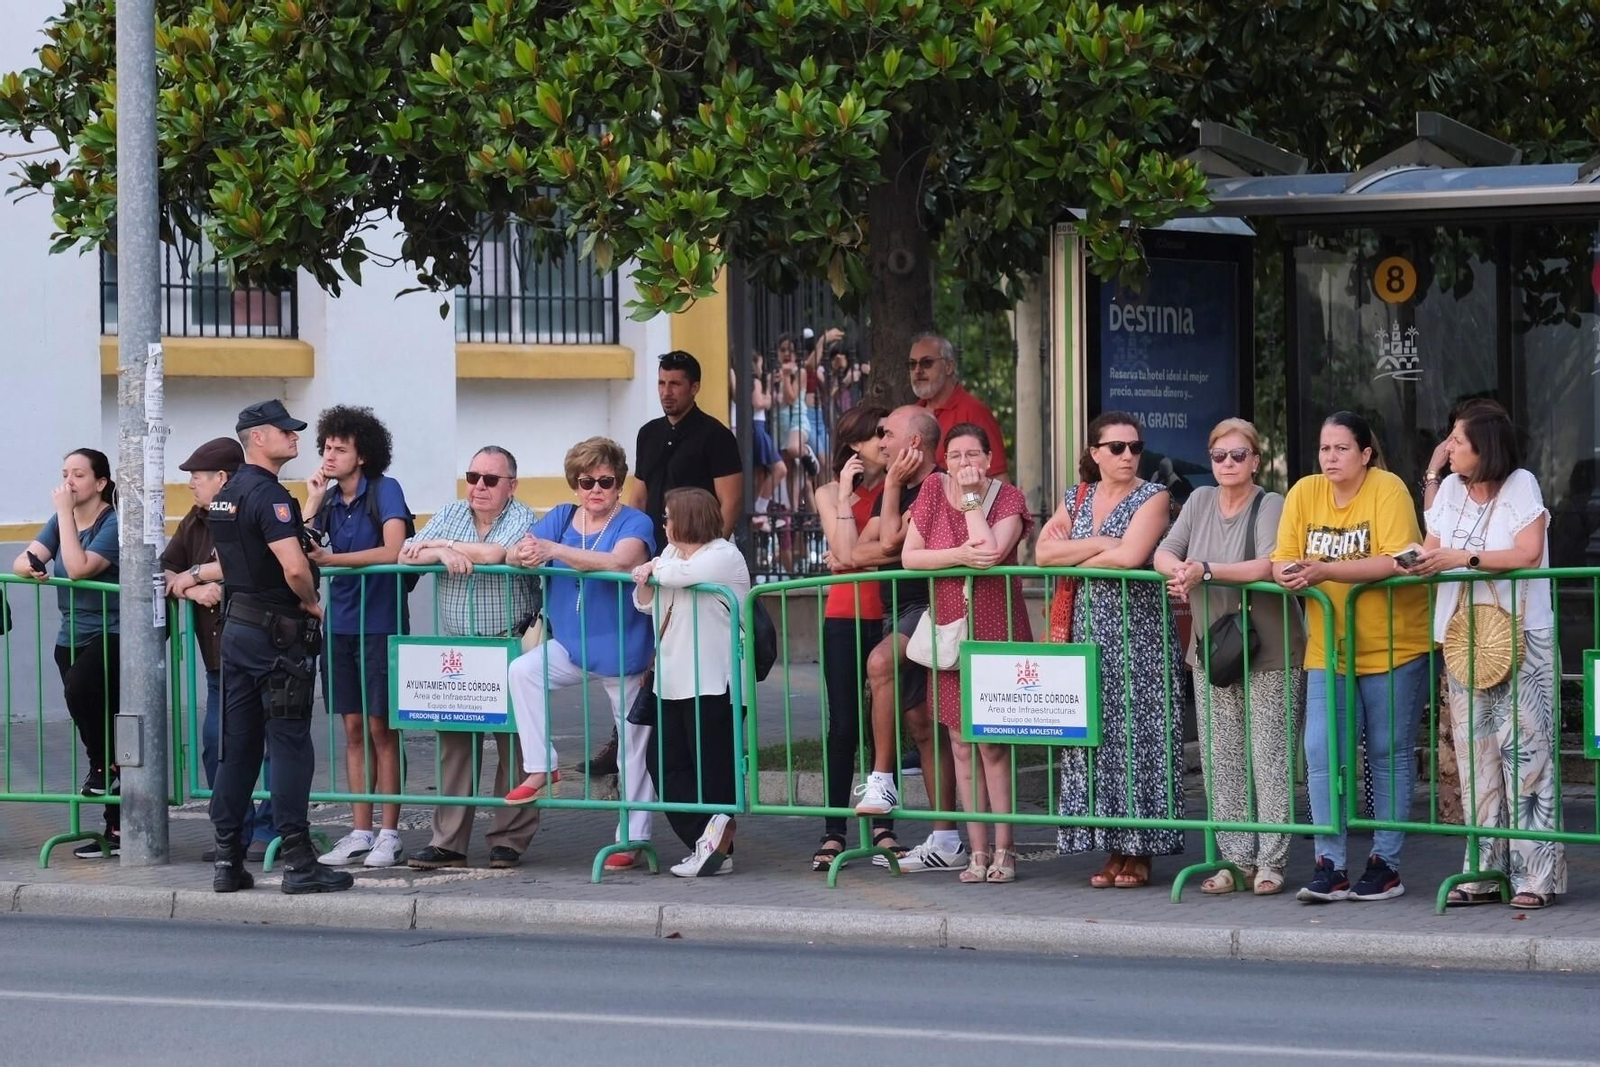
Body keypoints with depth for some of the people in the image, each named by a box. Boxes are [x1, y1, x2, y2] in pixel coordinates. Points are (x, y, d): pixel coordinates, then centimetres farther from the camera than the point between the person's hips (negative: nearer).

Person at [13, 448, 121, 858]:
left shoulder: (114, 525, -11)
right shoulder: (59, 522, 11)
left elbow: (79, 567, -24)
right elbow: (25, 561, 0)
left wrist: (65, 513, -19)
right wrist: (27, 566, -24)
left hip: (112, 636, -7)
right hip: (71, 639, 7)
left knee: (79, 687, -36)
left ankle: (103, 766, -13)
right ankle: (115, 829, 16)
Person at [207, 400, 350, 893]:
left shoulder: (225, 497, 13)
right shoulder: (268, 495, -16)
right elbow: (294, 567, -27)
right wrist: (311, 603, -8)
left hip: (236, 626, 9)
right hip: (277, 630, -9)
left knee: (237, 744, 9)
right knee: (290, 745, -6)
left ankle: (227, 859, 9)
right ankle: (298, 862, -6)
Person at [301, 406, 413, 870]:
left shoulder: (385, 491, -7)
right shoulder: (328, 499, 9)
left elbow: (392, 551, -19)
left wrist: (330, 559, -19)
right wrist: (312, 505, -7)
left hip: (380, 624, -6)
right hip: (340, 624, 6)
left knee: (381, 728, -2)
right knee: (353, 730, 8)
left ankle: (389, 835, 2)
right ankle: (360, 834, 12)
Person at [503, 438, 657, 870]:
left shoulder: (635, 524, -13)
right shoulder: (560, 518, 4)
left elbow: (619, 562, -33)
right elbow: (519, 552, -6)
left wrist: (555, 551, -42)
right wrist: (523, 555, -32)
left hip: (622, 651, -4)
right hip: (571, 645, 4)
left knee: (634, 747, 4)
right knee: (522, 671, -23)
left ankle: (634, 837, 15)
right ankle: (540, 769, -15)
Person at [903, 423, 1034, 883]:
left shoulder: (1008, 499, -4)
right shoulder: (934, 491, 4)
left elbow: (991, 552, -21)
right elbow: (909, 556, -3)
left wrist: (971, 498, -14)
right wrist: (959, 556, -16)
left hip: (996, 636, -3)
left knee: (992, 745, -3)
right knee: (962, 745, 4)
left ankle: (1003, 850, 2)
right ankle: (977, 851, 8)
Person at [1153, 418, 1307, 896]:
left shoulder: (1271, 506, -8)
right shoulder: (1201, 501, 11)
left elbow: (1269, 566, -22)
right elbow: (1163, 553, 8)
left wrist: (1205, 570, -27)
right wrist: (1180, 571, -15)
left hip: (1269, 657, -6)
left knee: (1269, 758, -4)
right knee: (1221, 763, 5)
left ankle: (1270, 862, 0)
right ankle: (1236, 859, 11)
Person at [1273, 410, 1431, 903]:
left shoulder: (1388, 490, -12)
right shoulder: (1304, 493, 3)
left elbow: (1396, 562, -23)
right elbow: (1282, 561, 2)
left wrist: (1325, 571, -31)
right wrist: (1288, 573, -23)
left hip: (1395, 645, -4)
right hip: (1328, 648, 4)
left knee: (1390, 753, 5)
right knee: (1321, 751, -5)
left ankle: (1386, 862, 13)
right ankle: (1329, 866, -1)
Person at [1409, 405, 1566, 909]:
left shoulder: (1520, 486, -6)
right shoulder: (1451, 489, 12)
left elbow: (1528, 553, -16)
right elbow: (1430, 551, 11)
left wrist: (1463, 558, -21)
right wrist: (1419, 560, -13)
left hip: (1519, 637, -6)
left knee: (1523, 752, -8)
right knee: (1475, 756, 5)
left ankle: (1536, 875, -7)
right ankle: (1485, 872, 10)